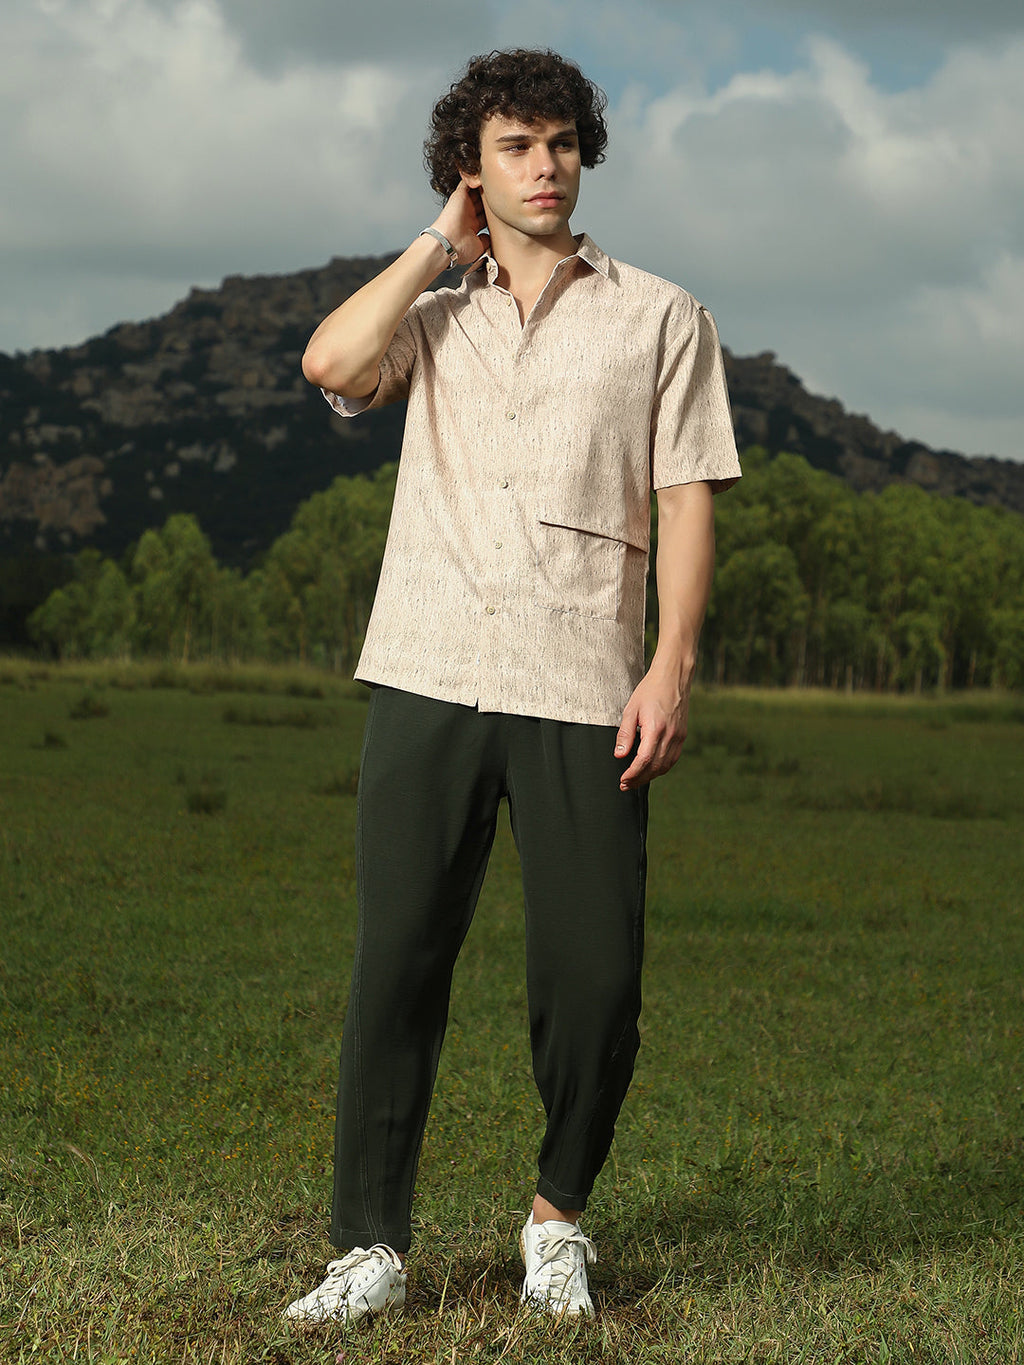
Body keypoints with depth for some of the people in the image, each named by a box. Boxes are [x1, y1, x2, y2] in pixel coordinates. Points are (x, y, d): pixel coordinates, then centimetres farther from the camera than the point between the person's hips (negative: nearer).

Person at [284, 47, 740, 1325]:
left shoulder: (659, 318, 11)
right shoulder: (433, 320, 18)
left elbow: (686, 502, 5)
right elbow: (332, 364, -3)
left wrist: (671, 667, -7)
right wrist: (443, 242, 7)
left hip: (582, 694, -1)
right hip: (426, 682, 2)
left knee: (594, 977, -3)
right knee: (397, 965, -2)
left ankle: (559, 1215, 19)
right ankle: (372, 1248, 5)